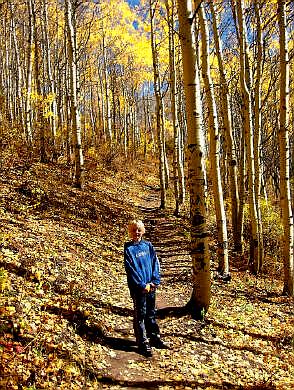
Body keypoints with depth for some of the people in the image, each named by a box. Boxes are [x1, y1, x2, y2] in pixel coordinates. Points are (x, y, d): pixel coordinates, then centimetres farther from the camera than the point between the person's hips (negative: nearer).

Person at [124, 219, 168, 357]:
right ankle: (143, 343, 13)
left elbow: (155, 263, 5)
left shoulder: (148, 245, 6)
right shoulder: (128, 248, -6)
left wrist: (155, 281, -5)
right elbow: (131, 269, -10)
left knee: (151, 313, 16)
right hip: (138, 287, -4)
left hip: (151, 286, 4)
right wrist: (143, 285, -14)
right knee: (140, 315, 3)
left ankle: (154, 338, 30)